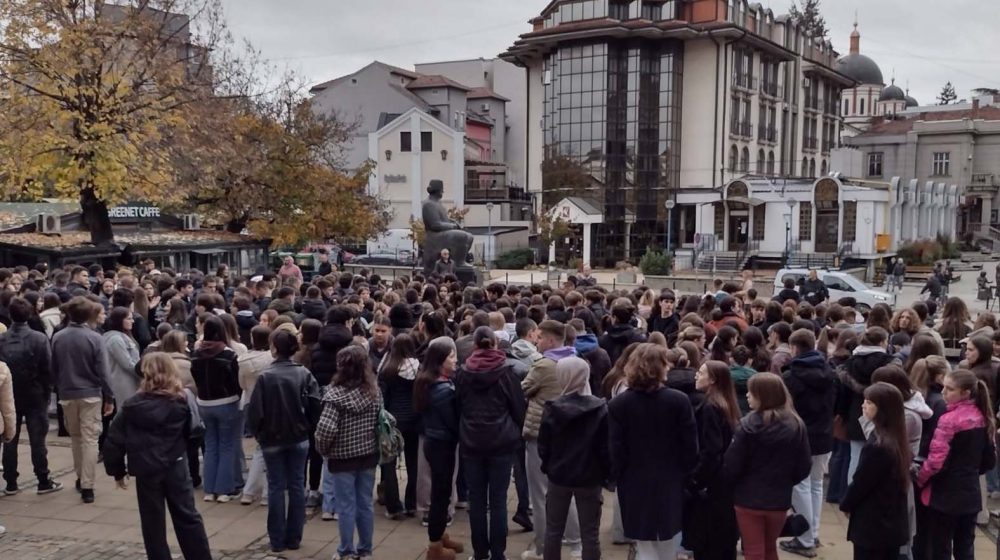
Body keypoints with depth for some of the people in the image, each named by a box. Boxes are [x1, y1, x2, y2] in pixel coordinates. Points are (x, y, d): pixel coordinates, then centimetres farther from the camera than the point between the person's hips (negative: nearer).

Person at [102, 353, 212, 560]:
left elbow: (114, 440, -4)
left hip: (147, 471, -2)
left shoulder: (132, 405, -7)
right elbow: (191, 431, 2)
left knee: (153, 524, 9)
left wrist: (117, 471, 5)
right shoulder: (181, 401, -4)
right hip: (176, 467, 2)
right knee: (188, 517, 11)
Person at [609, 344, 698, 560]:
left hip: (636, 485, -1)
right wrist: (687, 474, 7)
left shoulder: (618, 404, -9)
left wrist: (616, 478, 5)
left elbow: (615, 450, -7)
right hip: (671, 482, 1)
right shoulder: (679, 400, -10)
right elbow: (690, 445, -7)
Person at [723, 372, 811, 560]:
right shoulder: (796, 425, -6)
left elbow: (732, 466, -14)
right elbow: (804, 467, 0)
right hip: (779, 499, 4)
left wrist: (729, 484, 7)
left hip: (749, 498, -4)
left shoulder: (748, 425, -18)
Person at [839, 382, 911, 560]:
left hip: (872, 525, -8)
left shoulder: (876, 446, -25)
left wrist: (846, 504, 3)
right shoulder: (897, 440, 3)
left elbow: (860, 483, -16)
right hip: (893, 523, 8)